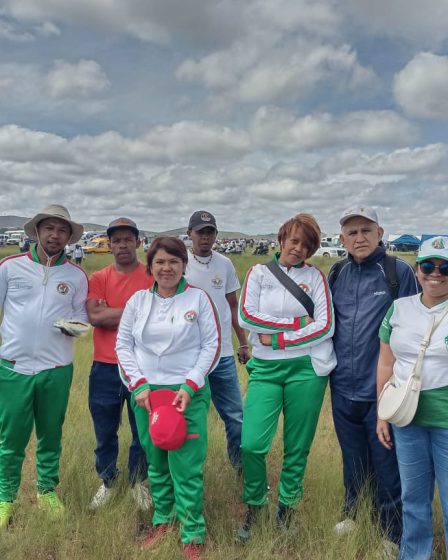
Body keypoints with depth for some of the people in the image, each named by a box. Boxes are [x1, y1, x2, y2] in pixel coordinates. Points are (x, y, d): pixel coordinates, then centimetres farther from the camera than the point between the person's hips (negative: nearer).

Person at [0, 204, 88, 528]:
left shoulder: (77, 276, 2)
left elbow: (80, 316, 8)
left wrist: (74, 325, -14)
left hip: (57, 369, 2)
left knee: (51, 435, 15)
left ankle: (47, 491, 34)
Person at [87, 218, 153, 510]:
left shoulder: (152, 277, -3)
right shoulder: (99, 278, 3)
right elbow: (94, 316, -11)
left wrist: (110, 314, -11)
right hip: (105, 367, 2)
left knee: (143, 430, 13)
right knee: (105, 432, 15)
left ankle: (138, 481, 36)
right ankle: (107, 482, 38)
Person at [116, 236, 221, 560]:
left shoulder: (198, 298, -4)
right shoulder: (138, 299, 3)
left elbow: (212, 345, -4)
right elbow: (123, 343, 5)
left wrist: (190, 386, -12)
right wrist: (138, 385, -5)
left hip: (188, 393, -3)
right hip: (145, 392, 3)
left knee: (187, 467, -1)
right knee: (156, 463, 15)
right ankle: (163, 519, 35)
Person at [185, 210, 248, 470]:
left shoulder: (225, 264, 6)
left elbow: (233, 306, 13)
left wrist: (244, 343, 11)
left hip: (223, 353, 3)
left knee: (236, 415, 8)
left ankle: (244, 467, 25)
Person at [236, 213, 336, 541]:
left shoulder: (315, 276, 4)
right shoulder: (259, 272, 6)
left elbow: (325, 327, -5)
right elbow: (246, 316, -7)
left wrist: (278, 340, -10)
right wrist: (297, 322, -9)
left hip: (306, 367, 0)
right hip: (266, 368, 0)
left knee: (297, 448, 9)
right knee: (252, 444, -6)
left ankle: (287, 507, 32)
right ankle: (255, 505, 21)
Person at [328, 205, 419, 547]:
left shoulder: (399, 272, -8)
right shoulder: (337, 274, 5)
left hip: (383, 390, -4)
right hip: (343, 388, 4)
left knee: (387, 467, 7)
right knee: (353, 462, 21)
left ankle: (394, 537, 28)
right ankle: (352, 515, 43)